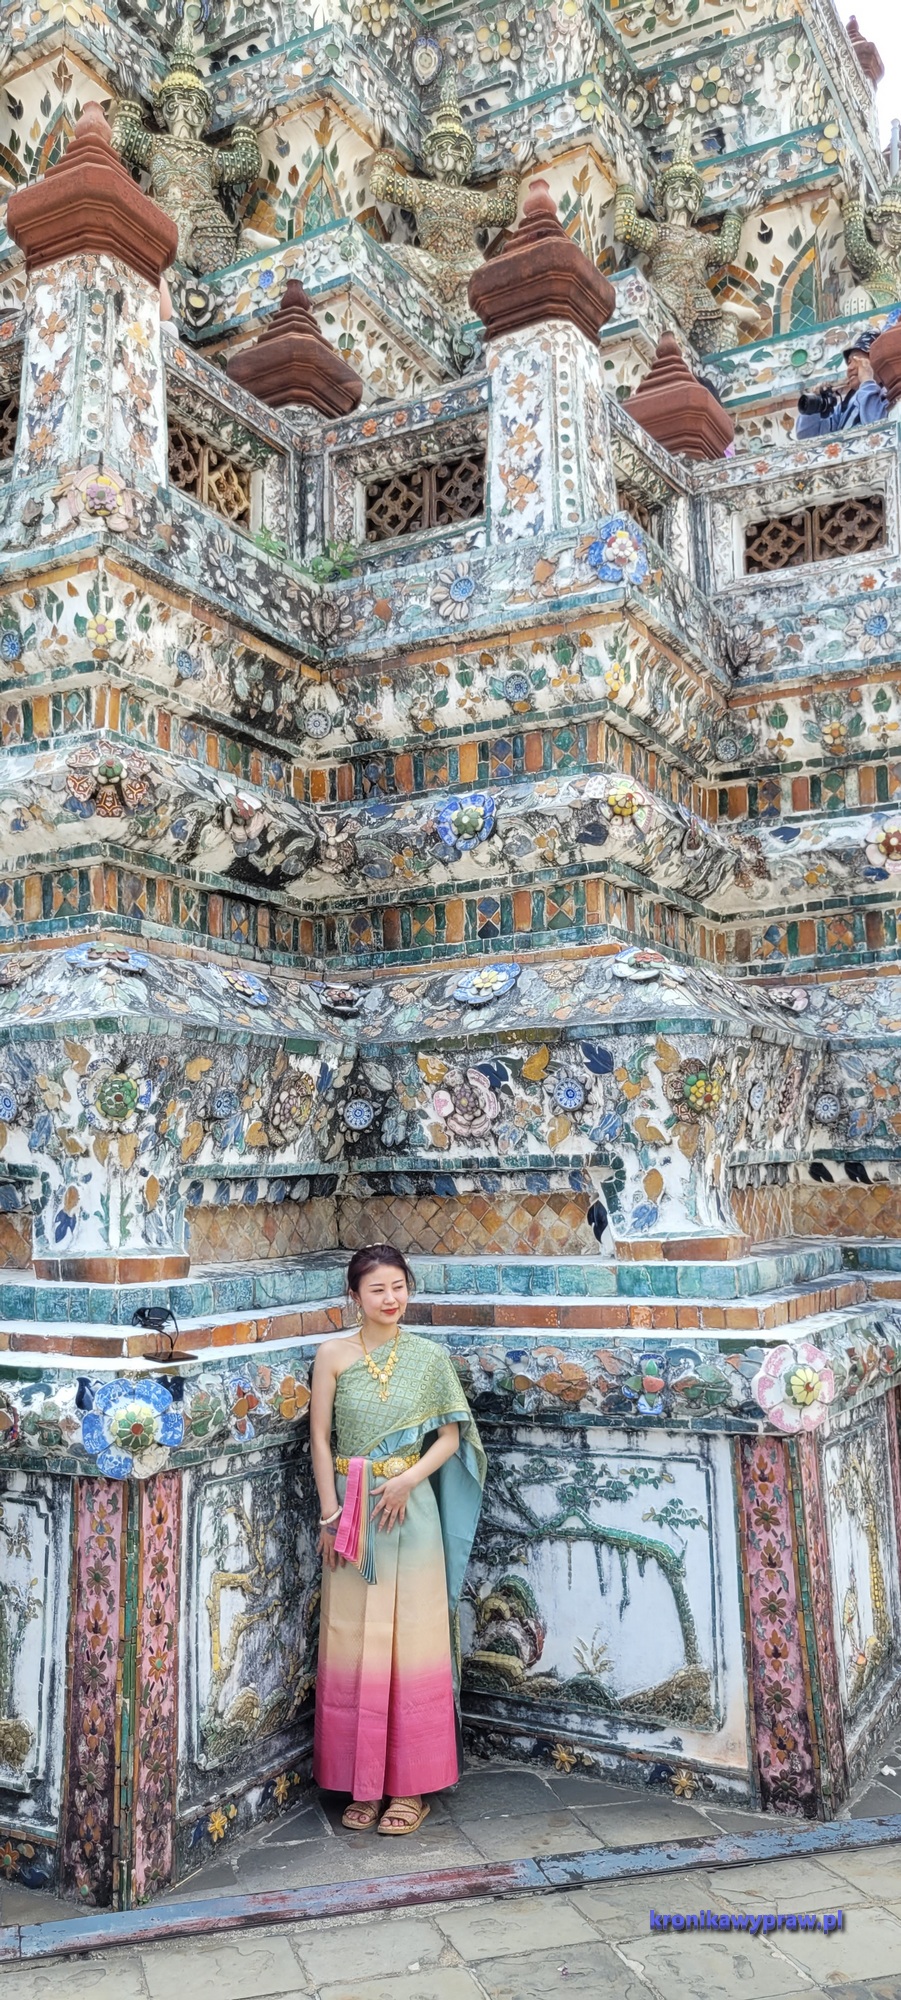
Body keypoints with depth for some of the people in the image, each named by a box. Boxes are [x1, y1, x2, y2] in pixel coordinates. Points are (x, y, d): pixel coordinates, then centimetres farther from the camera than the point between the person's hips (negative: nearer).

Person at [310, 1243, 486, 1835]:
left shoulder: (429, 1357, 1)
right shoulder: (334, 1355, 0)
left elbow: (451, 1436, 2)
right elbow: (320, 1438, 1)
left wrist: (409, 1479, -13)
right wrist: (330, 1512, -6)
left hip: (411, 1509, 0)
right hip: (351, 1511, 0)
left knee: (412, 1642, 4)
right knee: (353, 1645, 6)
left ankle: (412, 1785, 16)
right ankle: (362, 1782, 19)